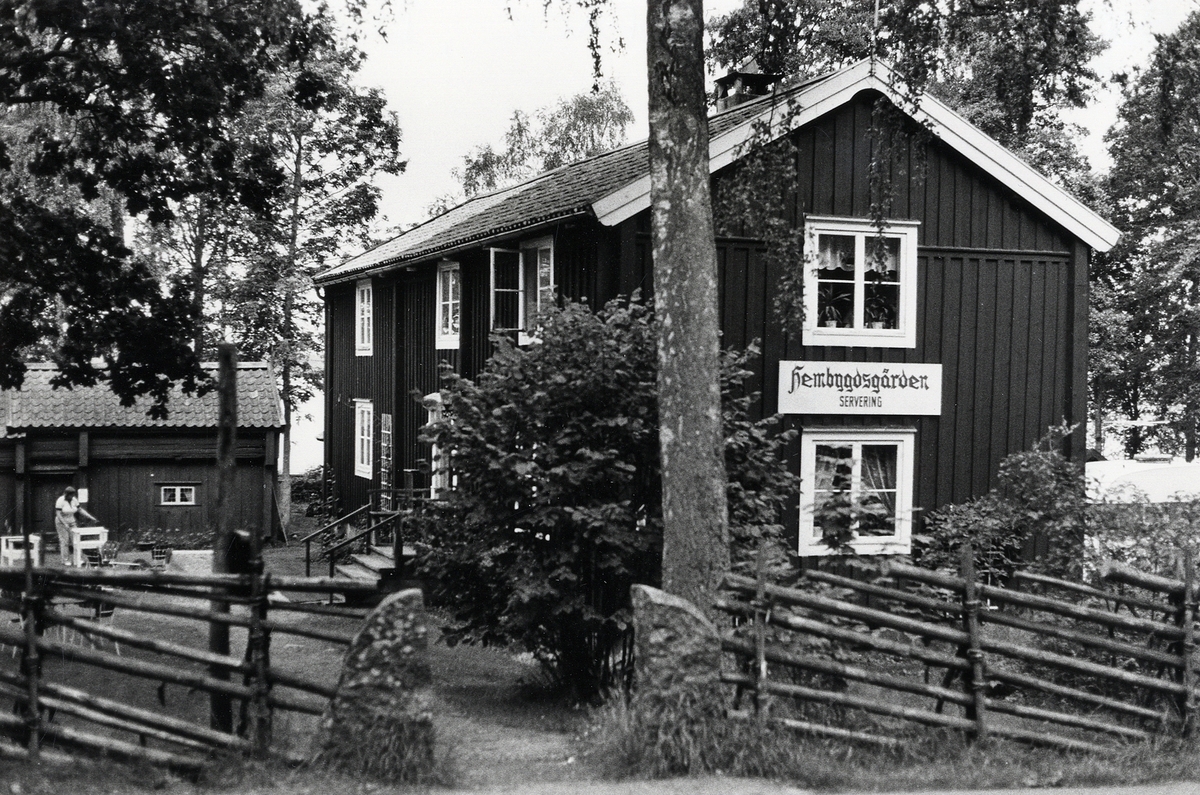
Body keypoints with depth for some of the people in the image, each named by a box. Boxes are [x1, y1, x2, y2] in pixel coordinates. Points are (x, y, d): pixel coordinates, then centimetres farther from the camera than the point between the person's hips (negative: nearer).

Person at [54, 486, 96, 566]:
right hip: (61, 523, -5)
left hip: (71, 523, 5)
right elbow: (58, 514, -18)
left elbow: (80, 510, 7)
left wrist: (90, 517, 2)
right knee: (64, 541, -6)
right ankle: (65, 560, -1)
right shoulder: (60, 501, -16)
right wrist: (65, 524, -23)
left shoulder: (74, 500, 1)